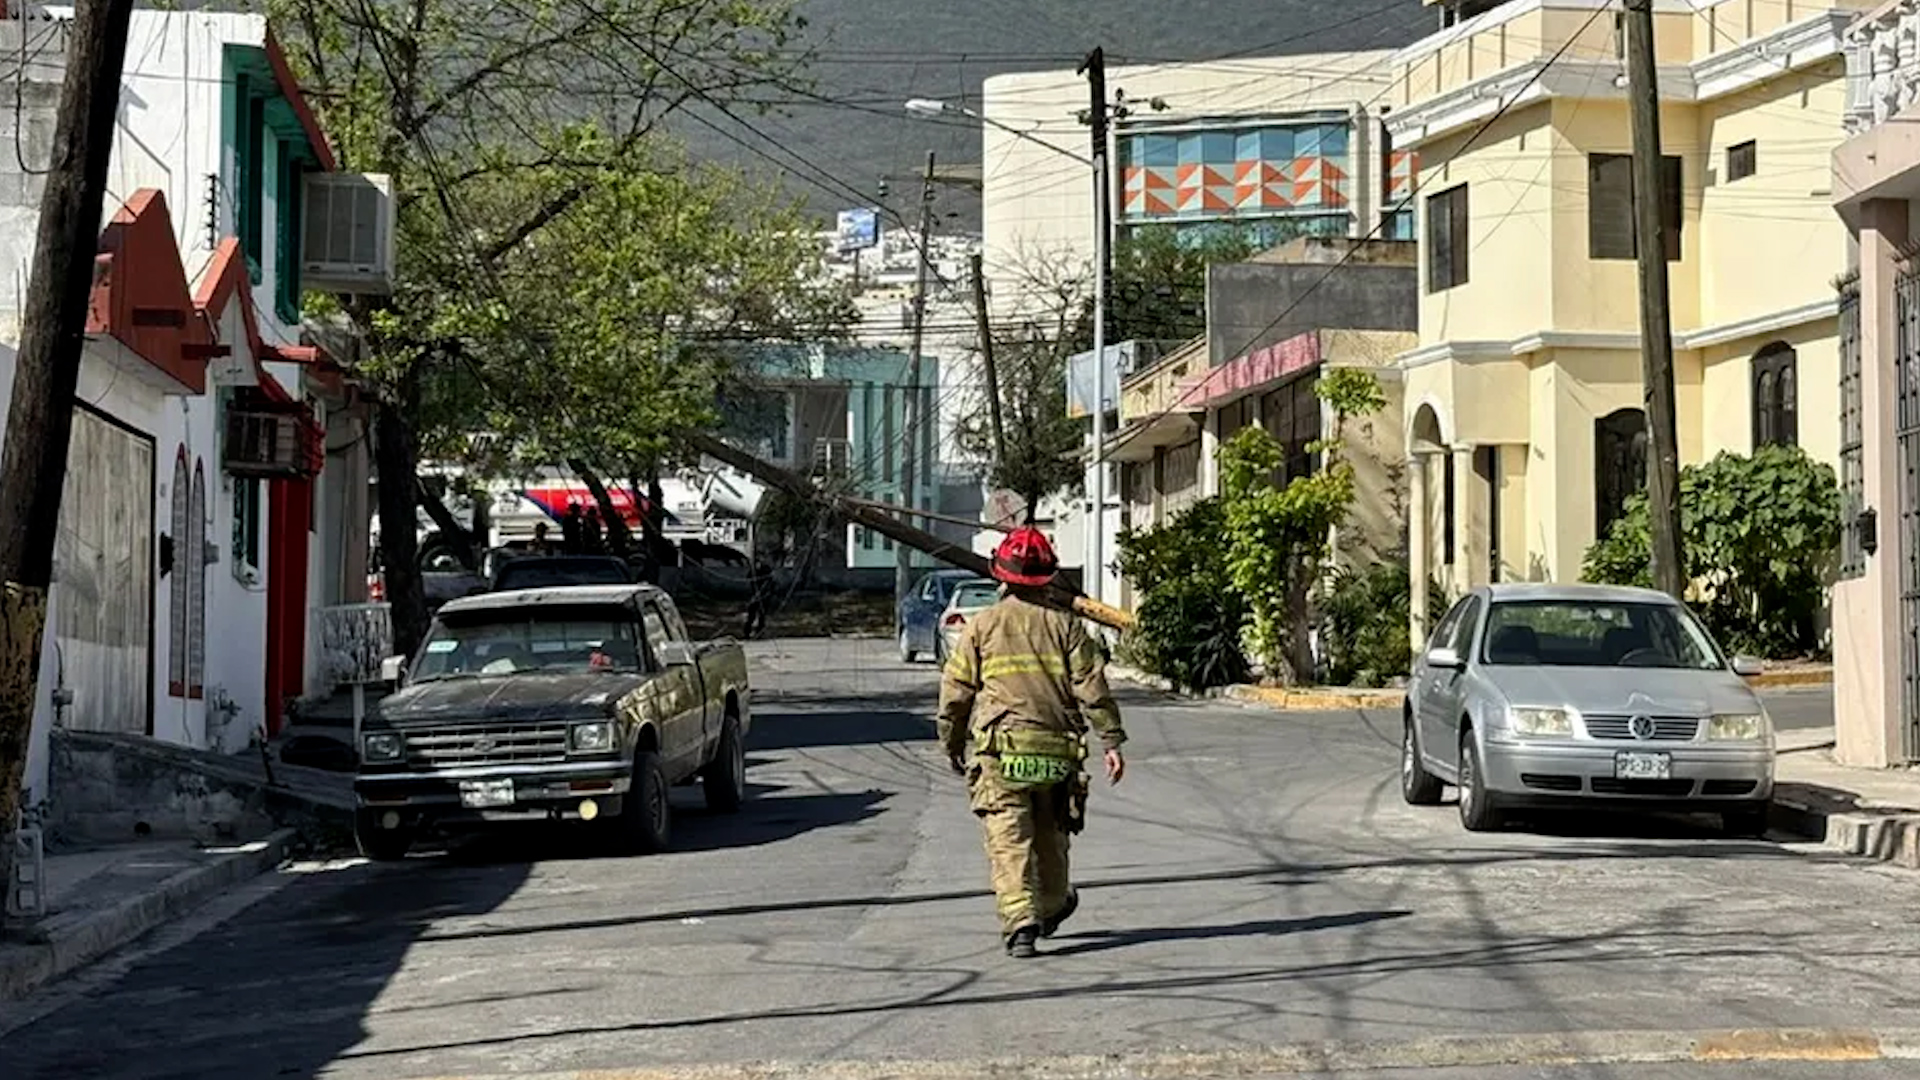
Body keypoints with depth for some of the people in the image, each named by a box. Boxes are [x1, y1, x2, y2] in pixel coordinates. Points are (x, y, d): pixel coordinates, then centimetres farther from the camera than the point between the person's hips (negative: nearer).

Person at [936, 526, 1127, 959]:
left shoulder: (980, 627, 2)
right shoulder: (1065, 626, 4)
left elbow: (955, 693, 4)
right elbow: (1093, 688, -1)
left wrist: (952, 745, 17)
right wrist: (1112, 742, 1)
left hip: (1001, 756, -2)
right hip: (1058, 753, 2)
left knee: (1009, 842, -5)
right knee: (1050, 836, 19)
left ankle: (1020, 921, -19)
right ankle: (1053, 906, 36)